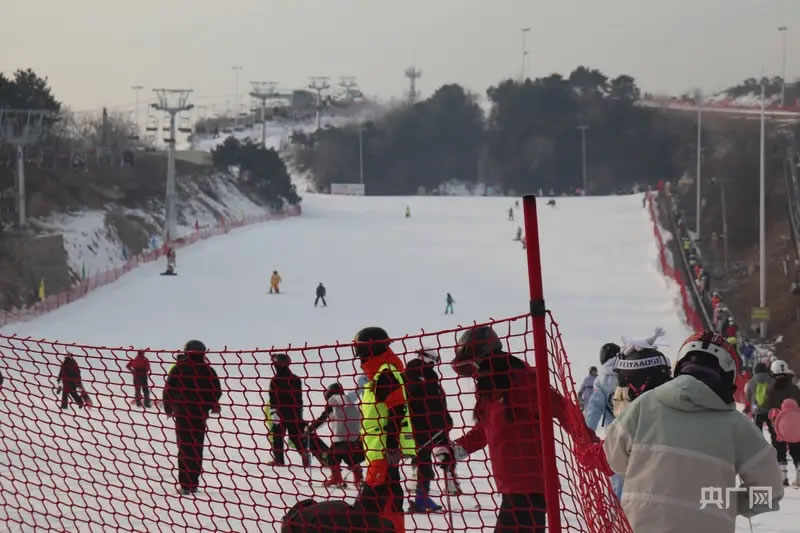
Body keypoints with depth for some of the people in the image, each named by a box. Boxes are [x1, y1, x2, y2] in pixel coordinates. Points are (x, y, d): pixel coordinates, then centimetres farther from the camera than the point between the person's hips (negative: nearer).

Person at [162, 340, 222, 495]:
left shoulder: (178, 369, -7)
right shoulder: (208, 370, -2)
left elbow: (168, 390, -4)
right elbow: (216, 391, 4)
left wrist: (168, 408, 12)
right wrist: (213, 407, 23)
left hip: (182, 414, -2)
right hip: (201, 414, 2)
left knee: (184, 448, 2)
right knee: (197, 448, 11)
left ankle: (185, 485, -3)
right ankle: (194, 483, 12)